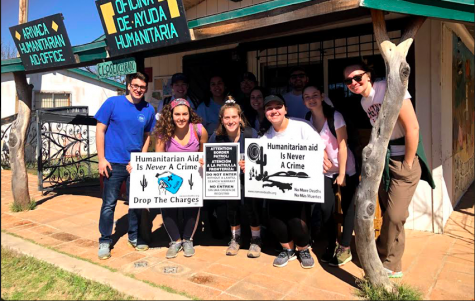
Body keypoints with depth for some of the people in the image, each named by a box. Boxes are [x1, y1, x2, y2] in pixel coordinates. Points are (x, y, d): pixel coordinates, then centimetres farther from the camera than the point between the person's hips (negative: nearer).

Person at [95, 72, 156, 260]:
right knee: (109, 203, 3)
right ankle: (105, 241, 20)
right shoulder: (113, 103, -5)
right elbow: (100, 130, -4)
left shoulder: (149, 110, 3)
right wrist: (102, 159, -9)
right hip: (114, 163, -3)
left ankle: (134, 236, 31)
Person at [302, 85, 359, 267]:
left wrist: (342, 174, -15)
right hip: (326, 172, 3)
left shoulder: (335, 117, -15)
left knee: (347, 208, 2)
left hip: (347, 169, -3)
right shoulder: (308, 121, -2)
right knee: (325, 208, -4)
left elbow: (342, 146, -15)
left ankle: (345, 249, 17)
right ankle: (332, 246, 17)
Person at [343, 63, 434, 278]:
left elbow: (412, 127, -20)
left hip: (403, 159, -7)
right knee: (388, 214, 13)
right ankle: (392, 262, 29)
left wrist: (407, 164, -15)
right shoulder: (364, 101, 8)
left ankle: (387, 264, 15)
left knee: (395, 215, -4)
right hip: (382, 159, 7)